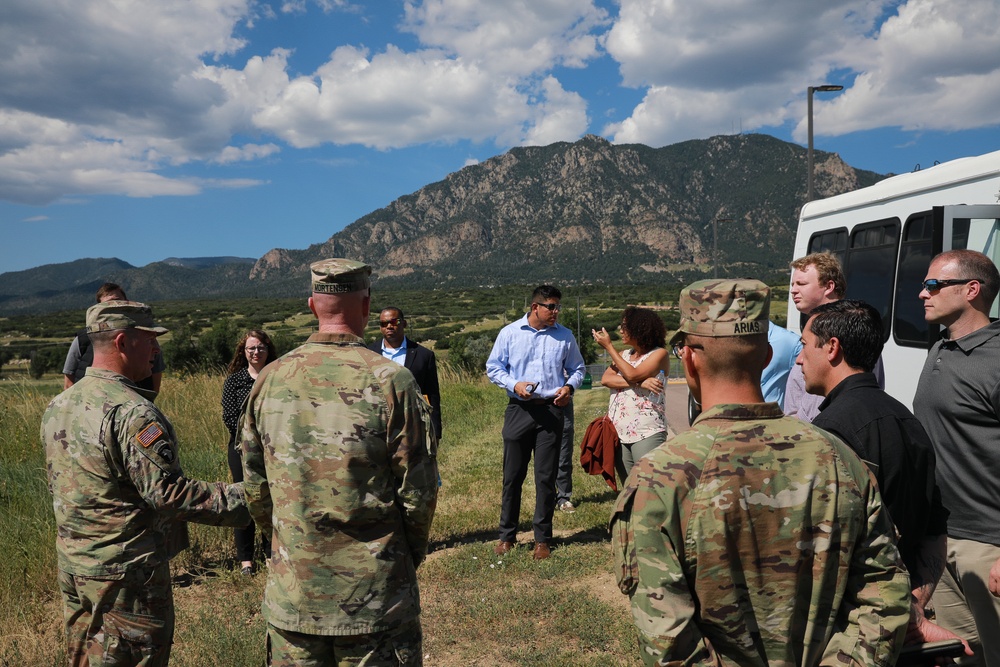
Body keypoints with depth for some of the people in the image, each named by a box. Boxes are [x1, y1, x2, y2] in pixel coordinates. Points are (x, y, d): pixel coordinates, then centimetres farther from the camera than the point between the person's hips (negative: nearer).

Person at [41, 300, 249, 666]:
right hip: (126, 572, -9)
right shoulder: (132, 413, -23)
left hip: (71, 564, 9)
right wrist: (240, 497, -21)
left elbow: (61, 486, 15)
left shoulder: (58, 405, 6)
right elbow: (167, 492, -26)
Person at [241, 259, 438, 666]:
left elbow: (255, 486, 5)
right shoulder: (390, 381, -15)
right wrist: (413, 553, 7)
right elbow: (418, 490, -10)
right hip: (375, 591, -3)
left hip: (291, 594, 4)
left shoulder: (270, 380, -2)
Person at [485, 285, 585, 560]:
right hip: (519, 409, 0)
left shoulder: (565, 336, 6)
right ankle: (507, 535, 20)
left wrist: (569, 387, -5)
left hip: (550, 411, 1)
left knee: (546, 476, 4)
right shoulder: (509, 333, 2)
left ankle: (543, 539, 16)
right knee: (513, 475, 6)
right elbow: (494, 366, 5)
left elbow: (577, 369, 15)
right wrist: (514, 384, -11)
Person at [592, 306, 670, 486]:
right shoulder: (624, 355, 14)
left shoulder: (659, 354, -4)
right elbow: (606, 379, -3)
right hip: (618, 432, 7)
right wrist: (639, 383, -18)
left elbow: (632, 375, -18)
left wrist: (608, 346, -8)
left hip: (647, 433, -7)